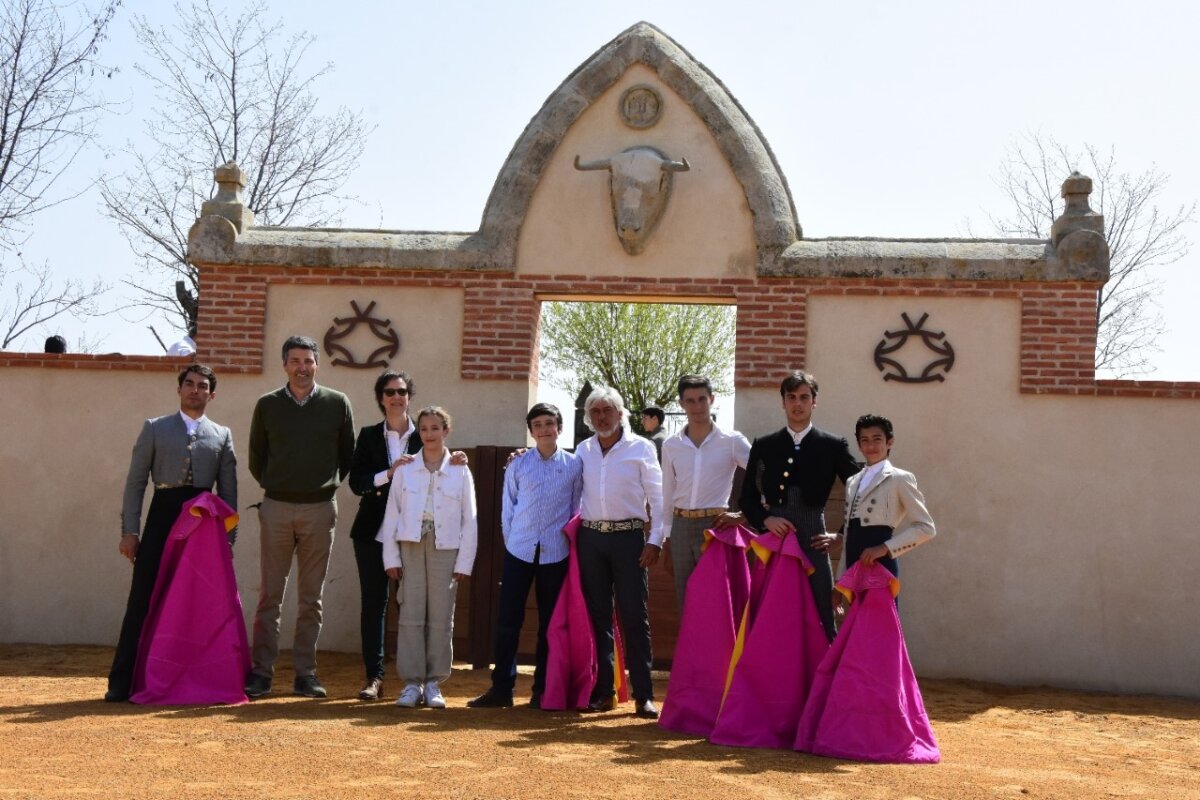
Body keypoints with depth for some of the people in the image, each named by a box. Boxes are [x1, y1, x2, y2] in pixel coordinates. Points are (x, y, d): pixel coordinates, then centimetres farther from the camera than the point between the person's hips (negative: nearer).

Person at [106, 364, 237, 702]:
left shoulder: (222, 435, 13)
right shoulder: (155, 429, 10)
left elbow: (228, 490, 11)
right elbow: (135, 481, 6)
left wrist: (229, 537, 5)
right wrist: (129, 531, -2)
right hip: (163, 515, -1)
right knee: (143, 599, -3)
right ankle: (122, 682, 0)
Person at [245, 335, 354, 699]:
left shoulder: (337, 403, 2)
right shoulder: (267, 405, 3)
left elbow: (348, 454, 11)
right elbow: (256, 457, 13)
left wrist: (328, 484, 9)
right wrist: (273, 486, 12)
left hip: (320, 509, 0)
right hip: (276, 508, 0)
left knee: (311, 598, 5)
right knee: (270, 595, 1)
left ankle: (305, 673, 11)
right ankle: (261, 672, 4)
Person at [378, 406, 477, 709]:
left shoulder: (460, 472, 5)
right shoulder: (405, 469, 5)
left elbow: (469, 520, 4)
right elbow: (392, 514, 5)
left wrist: (465, 562, -1)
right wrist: (392, 557, -1)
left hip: (445, 548, 0)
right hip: (411, 545, 0)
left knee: (441, 618, 2)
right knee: (411, 615, -1)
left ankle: (434, 682, 11)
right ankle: (411, 682, 5)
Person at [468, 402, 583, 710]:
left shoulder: (574, 465, 3)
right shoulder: (518, 465, 4)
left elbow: (577, 509, 7)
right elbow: (508, 507, 8)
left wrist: (571, 541, 4)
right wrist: (512, 540, 5)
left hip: (556, 554, 0)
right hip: (519, 550, 0)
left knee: (549, 623, 6)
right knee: (508, 619, 0)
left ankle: (542, 691, 14)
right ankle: (501, 688, 7)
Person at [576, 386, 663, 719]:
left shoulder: (641, 448, 0)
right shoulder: (583, 450, 10)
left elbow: (657, 497, -1)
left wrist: (655, 540, -7)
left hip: (628, 536, -3)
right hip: (591, 538, 4)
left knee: (634, 616, -5)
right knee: (597, 615, 6)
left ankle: (643, 695, -2)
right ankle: (603, 691, 13)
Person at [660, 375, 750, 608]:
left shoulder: (732, 441, -3)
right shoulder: (671, 445, 7)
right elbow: (668, 495, 13)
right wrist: (667, 539, 13)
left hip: (715, 526, -4)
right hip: (681, 527, 4)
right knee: (685, 600, 10)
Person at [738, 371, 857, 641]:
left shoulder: (833, 446, 5)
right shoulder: (764, 446, 11)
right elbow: (748, 496, 13)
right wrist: (765, 519, -5)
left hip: (812, 542, -2)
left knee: (821, 621, -1)